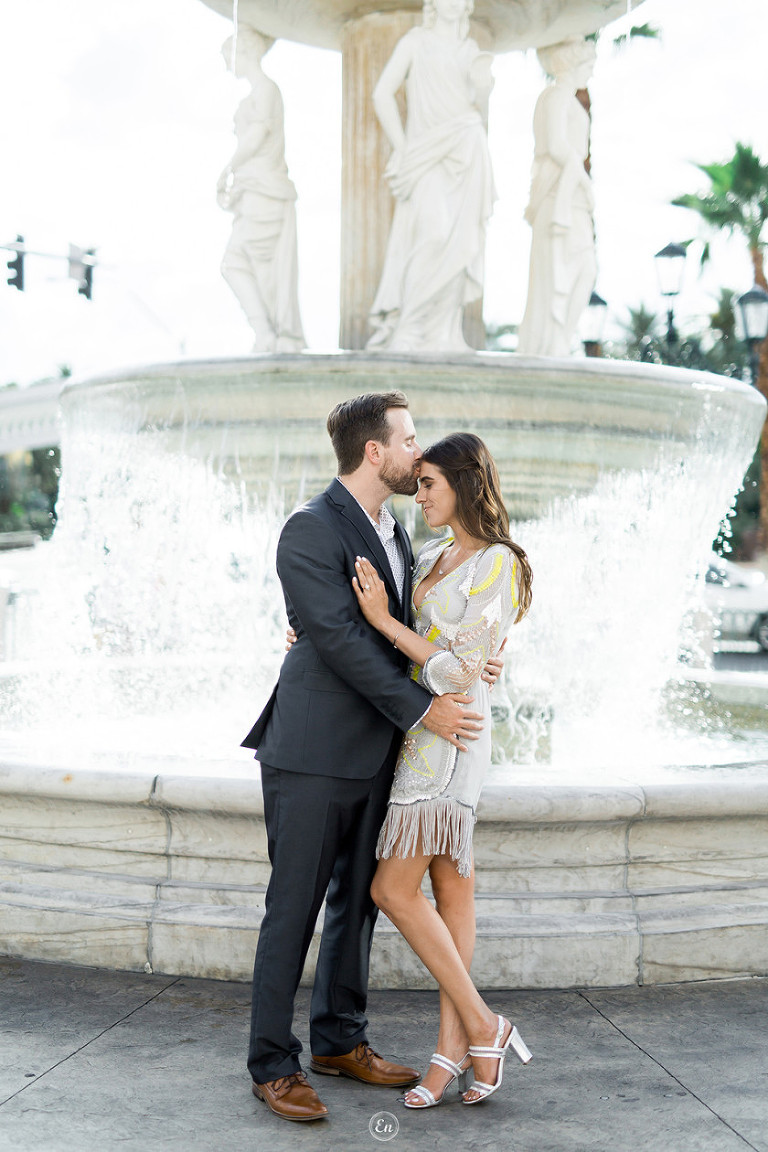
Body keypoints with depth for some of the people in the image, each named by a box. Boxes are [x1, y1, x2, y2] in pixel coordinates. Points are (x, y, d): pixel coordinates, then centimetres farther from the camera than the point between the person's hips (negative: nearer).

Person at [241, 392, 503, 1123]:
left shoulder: (393, 530, 13)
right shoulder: (311, 529, -14)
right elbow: (341, 639, -19)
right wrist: (421, 709, -18)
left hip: (373, 753, 8)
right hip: (312, 754, -8)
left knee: (356, 901, 15)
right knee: (294, 908, 0)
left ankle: (339, 1041, 29)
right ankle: (272, 1064, 11)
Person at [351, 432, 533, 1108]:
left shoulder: (498, 564, -12)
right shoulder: (432, 557, 13)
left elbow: (460, 670, -18)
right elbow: (397, 634, 25)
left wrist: (383, 619, -17)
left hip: (449, 733, -8)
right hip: (420, 731, 8)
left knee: (394, 888, -9)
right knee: (451, 885, 8)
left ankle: (483, 1027, 0)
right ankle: (456, 1042, 12)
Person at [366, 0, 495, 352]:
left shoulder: (470, 50, 19)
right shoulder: (415, 40, 7)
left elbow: (479, 111, 18)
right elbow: (382, 94, 0)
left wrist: (484, 88, -3)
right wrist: (402, 149, -6)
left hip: (466, 155, 5)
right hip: (427, 154, -4)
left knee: (460, 244, -4)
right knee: (435, 234, -22)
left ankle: (444, 335, -1)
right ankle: (405, 330, -18)